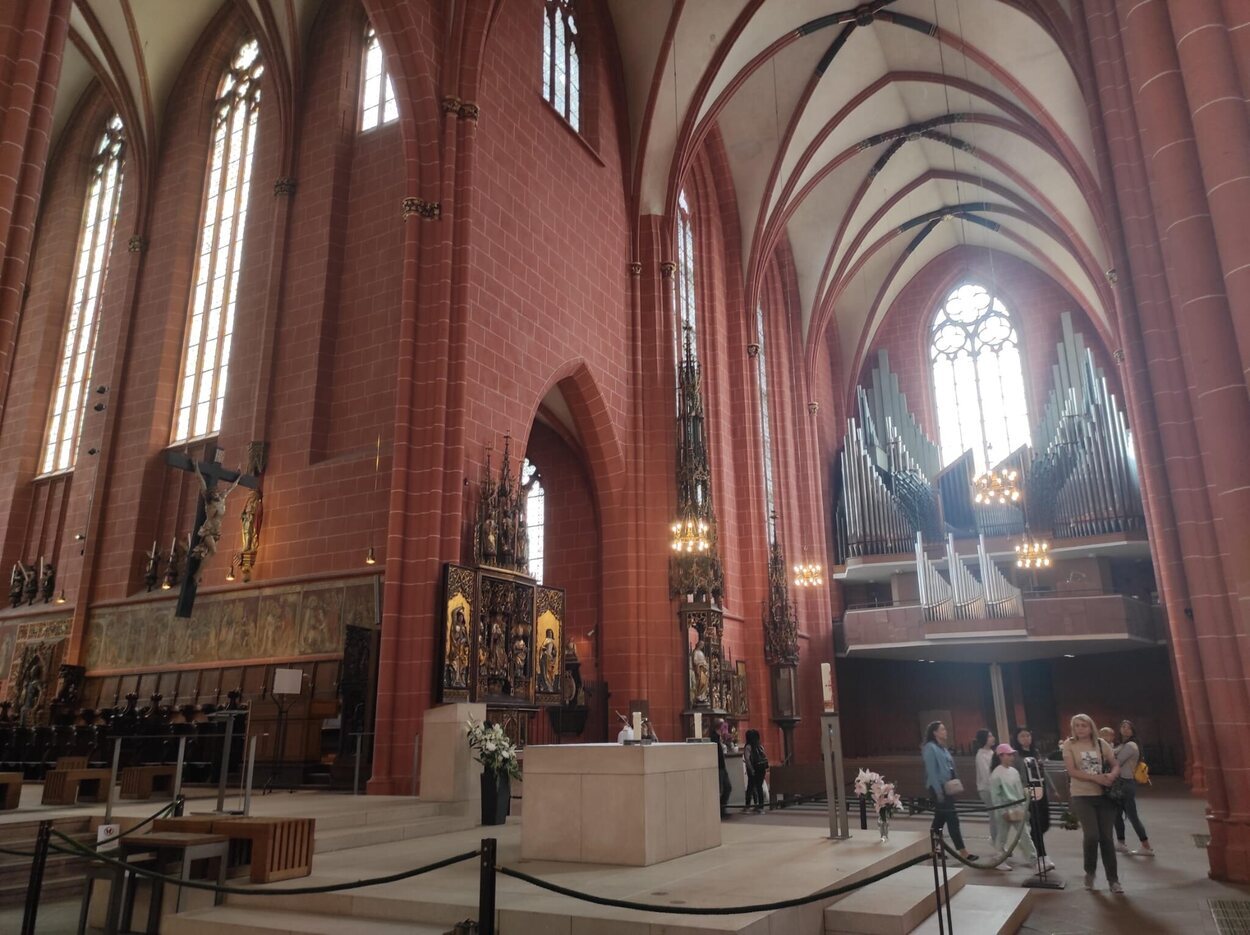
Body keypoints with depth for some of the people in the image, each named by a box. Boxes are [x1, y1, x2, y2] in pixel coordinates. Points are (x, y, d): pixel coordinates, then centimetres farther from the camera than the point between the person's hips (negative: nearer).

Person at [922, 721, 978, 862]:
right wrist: (938, 791, -18)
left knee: (940, 818, 13)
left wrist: (956, 784, 13)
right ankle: (962, 851, -4)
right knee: (952, 819, -7)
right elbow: (931, 771, -16)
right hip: (939, 788, -9)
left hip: (947, 787, 9)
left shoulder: (942, 748, 15)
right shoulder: (930, 748, -12)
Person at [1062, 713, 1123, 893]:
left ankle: (1113, 879, 17)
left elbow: (1116, 765, 7)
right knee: (1091, 835, -13)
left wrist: (1111, 775, -16)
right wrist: (1096, 777, -19)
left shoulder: (1101, 743, 4)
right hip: (1082, 797, -2)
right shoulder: (1069, 745, -3)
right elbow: (1072, 771, -10)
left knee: (1106, 837, 4)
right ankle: (1090, 872, 13)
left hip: (1104, 795, 2)